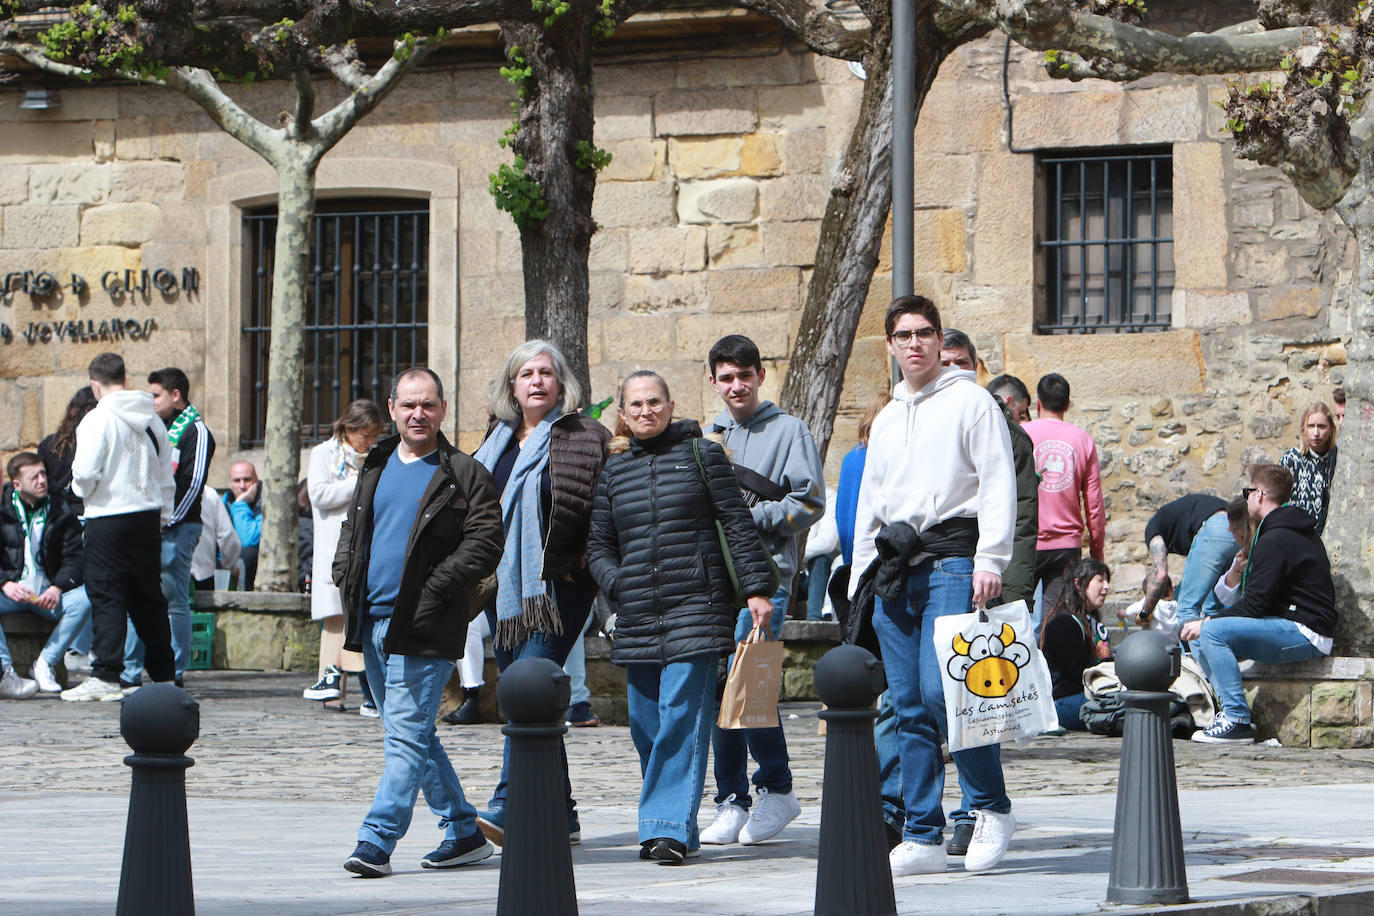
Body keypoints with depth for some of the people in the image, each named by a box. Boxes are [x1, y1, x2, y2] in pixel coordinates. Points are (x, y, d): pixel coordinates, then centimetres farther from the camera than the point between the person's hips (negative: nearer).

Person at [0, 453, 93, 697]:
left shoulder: (60, 511, 9)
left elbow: (74, 556, 3)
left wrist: (57, 588, -16)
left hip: (48, 592, 1)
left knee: (84, 599, -28)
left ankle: (45, 663, -21)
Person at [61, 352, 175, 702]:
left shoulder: (98, 419, -11)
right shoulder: (152, 420, 9)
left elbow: (86, 473, -16)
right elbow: (167, 476, 13)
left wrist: (81, 490, 6)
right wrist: (162, 516, 20)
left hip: (108, 519, -6)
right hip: (148, 517, 6)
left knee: (106, 598, -5)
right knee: (149, 598, 14)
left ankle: (106, 677, -12)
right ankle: (164, 673, 18)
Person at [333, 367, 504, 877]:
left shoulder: (464, 476, -4)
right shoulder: (376, 468, 16)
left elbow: (483, 547, -10)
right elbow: (352, 529, 25)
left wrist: (434, 591, -17)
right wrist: (347, 579, 7)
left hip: (421, 629, -7)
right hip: (373, 621, 7)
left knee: (407, 736, -11)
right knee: (413, 736, 12)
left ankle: (376, 842, -13)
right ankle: (464, 832, 22)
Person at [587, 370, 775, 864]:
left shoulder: (702, 454, 5)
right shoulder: (613, 470, 14)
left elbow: (738, 524, 2)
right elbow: (598, 545, 19)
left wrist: (757, 589, -5)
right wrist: (618, 583, 0)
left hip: (697, 607, -4)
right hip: (637, 617, 4)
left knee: (682, 713, -13)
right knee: (646, 723, 3)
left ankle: (670, 826, -15)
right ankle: (667, 827, 12)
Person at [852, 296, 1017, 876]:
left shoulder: (970, 401, 2)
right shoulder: (887, 420, 23)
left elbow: (998, 482, -6)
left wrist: (990, 560, -17)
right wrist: (861, 578, 18)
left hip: (952, 560, -7)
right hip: (895, 568, 7)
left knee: (942, 690, -19)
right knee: (909, 707, 3)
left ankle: (991, 808, -4)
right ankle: (922, 838, 4)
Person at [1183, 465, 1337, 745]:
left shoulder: (1275, 541, -15)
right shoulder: (1298, 531, 19)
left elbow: (1255, 603, -19)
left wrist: (1205, 623, -10)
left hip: (1304, 634, -11)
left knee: (1212, 632, -24)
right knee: (1200, 638, 9)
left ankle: (1237, 720, -24)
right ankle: (1230, 710, 0)